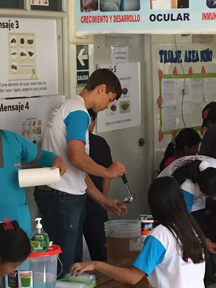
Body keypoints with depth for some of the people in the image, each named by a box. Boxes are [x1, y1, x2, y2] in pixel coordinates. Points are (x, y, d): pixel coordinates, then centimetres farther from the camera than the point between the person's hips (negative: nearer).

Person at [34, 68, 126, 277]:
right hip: (62, 197, -10)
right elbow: (77, 158, -25)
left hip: (66, 196, 10)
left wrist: (103, 201, 20)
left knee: (73, 260, 14)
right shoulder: (78, 112, -12)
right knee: (63, 264, -6)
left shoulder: (69, 107, 19)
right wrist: (108, 172, -9)